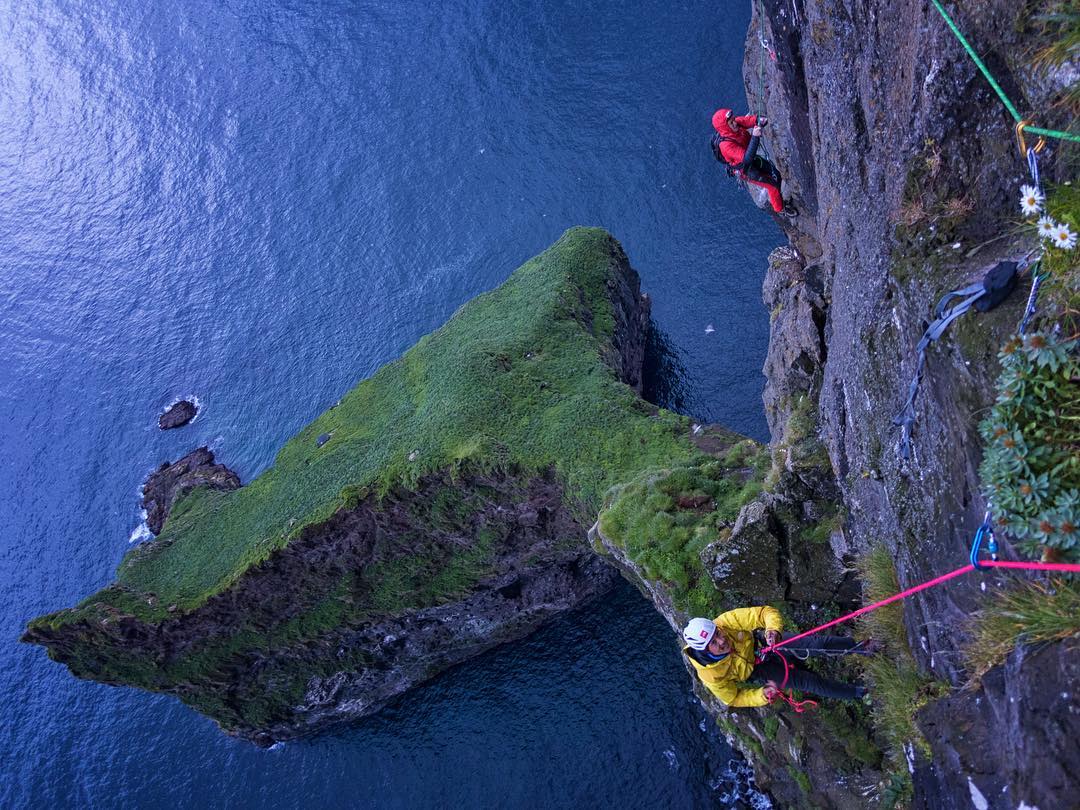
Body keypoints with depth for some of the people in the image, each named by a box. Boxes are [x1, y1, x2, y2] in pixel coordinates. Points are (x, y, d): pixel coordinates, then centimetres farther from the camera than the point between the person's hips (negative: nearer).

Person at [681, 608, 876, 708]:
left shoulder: (726, 622, -33)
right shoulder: (712, 676, -33)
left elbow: (766, 612, -26)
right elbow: (733, 698, -14)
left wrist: (774, 629, -46)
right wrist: (762, 695, -28)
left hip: (762, 644, 1)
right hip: (758, 671, -1)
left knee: (817, 643, -15)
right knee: (809, 682, -10)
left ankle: (858, 647, 9)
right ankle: (856, 693, 12)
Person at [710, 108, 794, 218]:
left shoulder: (734, 124, -21)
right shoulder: (726, 145, -42)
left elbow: (749, 120, -17)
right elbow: (747, 158, -45)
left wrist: (760, 119, -40)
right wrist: (755, 137, -51)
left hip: (753, 160, 7)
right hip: (745, 170, -7)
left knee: (776, 176, 18)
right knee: (773, 184, 5)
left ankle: (774, 199, 47)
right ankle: (780, 209, 33)